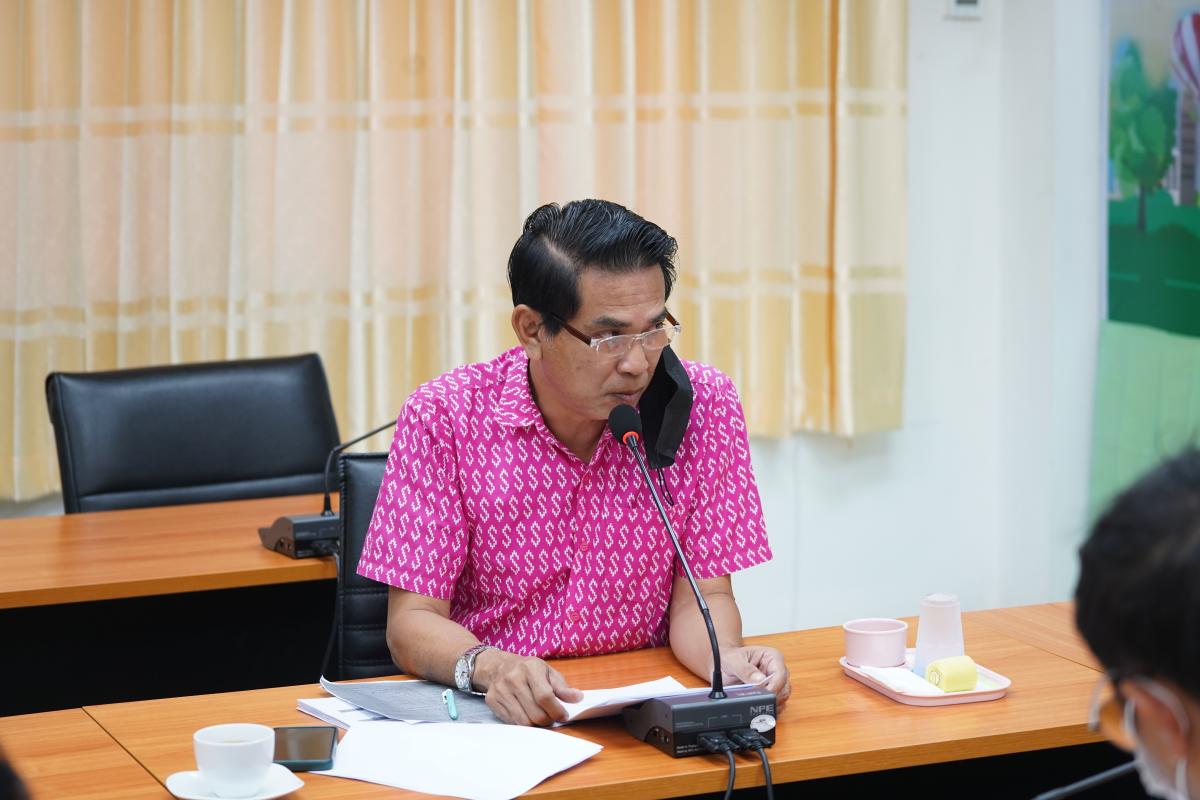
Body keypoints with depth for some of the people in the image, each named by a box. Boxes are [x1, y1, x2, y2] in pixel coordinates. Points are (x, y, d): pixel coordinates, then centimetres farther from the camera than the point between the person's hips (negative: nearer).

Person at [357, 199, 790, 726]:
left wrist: (725, 658, -24)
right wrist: (487, 667, -31)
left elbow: (700, 597, -1)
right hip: (492, 717, -1)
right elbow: (413, 622, -9)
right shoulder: (443, 418, -9)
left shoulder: (705, 404, -4)